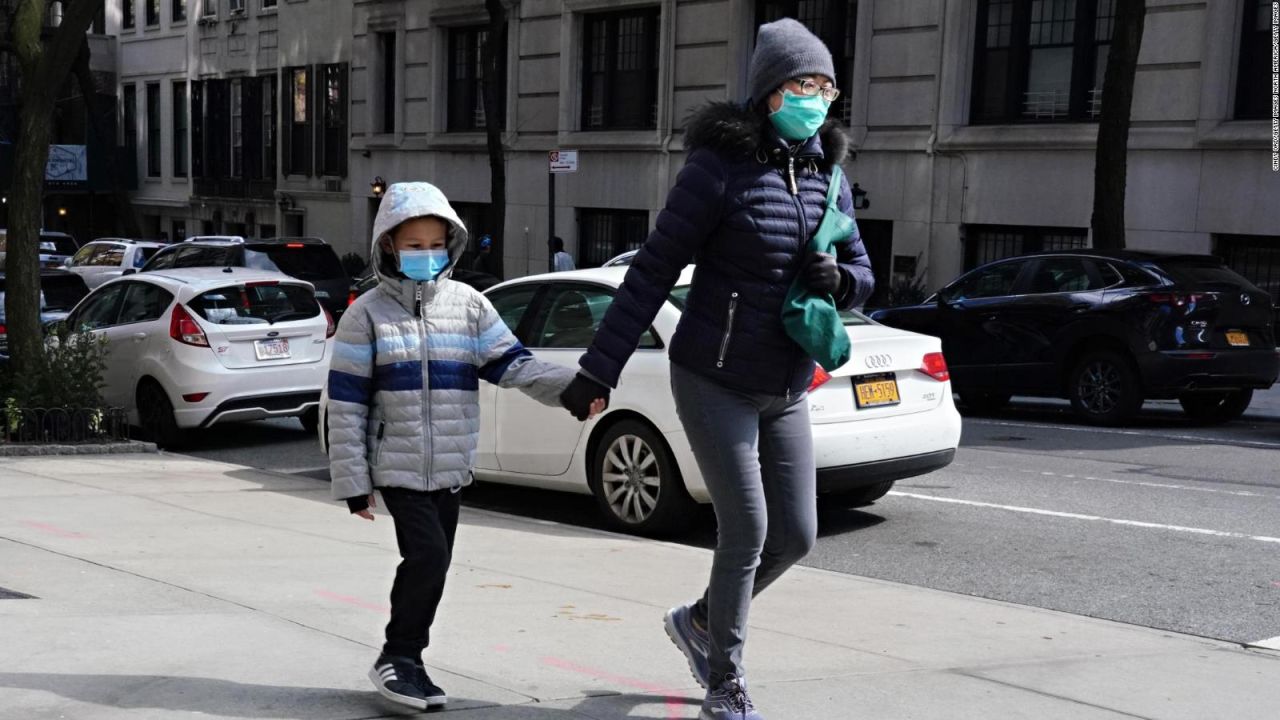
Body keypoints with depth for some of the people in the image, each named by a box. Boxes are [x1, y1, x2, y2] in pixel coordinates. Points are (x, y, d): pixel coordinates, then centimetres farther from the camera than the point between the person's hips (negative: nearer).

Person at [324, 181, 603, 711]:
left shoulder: (468, 305, 5)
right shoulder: (368, 315, -4)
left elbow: (511, 365, -2)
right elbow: (344, 403, -5)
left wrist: (571, 387, -20)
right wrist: (352, 481, -9)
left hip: (451, 468, 4)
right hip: (397, 466, -4)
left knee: (431, 563, 10)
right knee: (427, 554, -16)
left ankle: (404, 662, 25)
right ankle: (399, 657, 1)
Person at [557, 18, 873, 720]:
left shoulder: (826, 174, 5)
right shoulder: (721, 166, -13)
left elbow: (862, 274, 13)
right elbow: (654, 270, -12)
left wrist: (838, 279, -13)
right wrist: (599, 368, -13)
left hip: (785, 392, 6)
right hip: (714, 380, -6)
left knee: (796, 535, 8)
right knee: (746, 532, -7)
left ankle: (700, 621, 34)